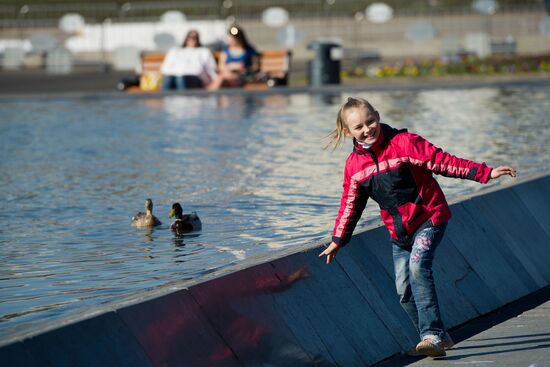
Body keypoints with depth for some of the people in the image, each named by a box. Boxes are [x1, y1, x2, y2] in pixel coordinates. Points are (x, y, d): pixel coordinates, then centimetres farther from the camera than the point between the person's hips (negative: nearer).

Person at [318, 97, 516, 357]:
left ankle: (432, 335, -30)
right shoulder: (354, 164, 0)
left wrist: (485, 173, -23)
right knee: (404, 291, 2)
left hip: (429, 219, -6)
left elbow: (441, 161, -18)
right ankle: (437, 339, 18)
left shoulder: (403, 143, -15)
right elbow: (350, 205, 11)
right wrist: (338, 240, 14)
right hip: (399, 232, 6)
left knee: (418, 265, -28)